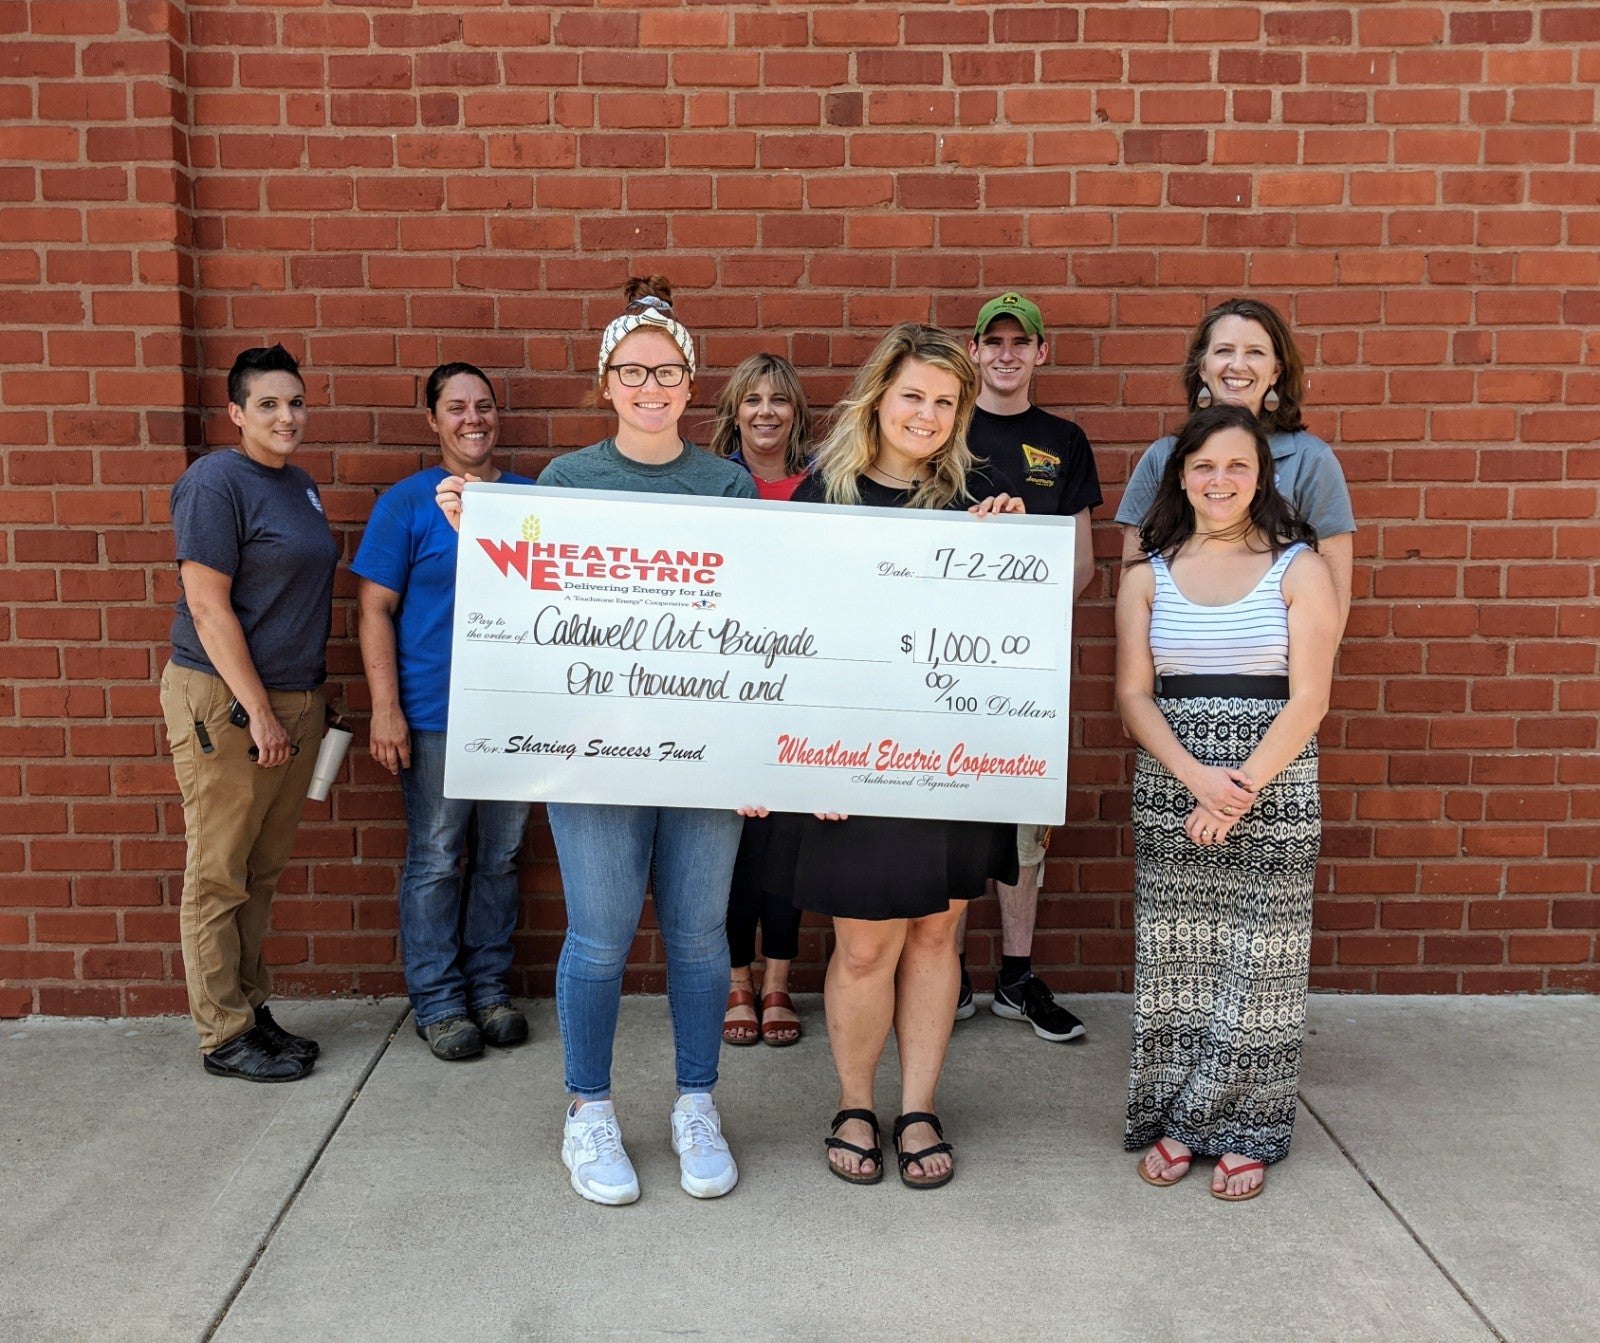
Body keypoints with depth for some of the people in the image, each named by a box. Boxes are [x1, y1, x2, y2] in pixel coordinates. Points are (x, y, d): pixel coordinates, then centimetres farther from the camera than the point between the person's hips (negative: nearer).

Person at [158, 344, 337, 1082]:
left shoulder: (300, 486, 14)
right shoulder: (216, 482, -11)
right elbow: (208, 606, -16)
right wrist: (258, 711, -17)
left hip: (294, 699, 8)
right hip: (225, 702, -8)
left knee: (263, 872, 14)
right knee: (219, 877, 2)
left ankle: (252, 1010, 25)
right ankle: (224, 1036, 11)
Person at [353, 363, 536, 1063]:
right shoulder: (406, 503, -2)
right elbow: (375, 608, -5)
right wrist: (385, 708, -12)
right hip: (434, 715, -3)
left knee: (500, 857, 12)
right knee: (435, 863, 3)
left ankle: (490, 986, 25)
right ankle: (438, 1000, 16)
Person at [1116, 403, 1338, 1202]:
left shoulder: (1298, 569, 1)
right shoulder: (1147, 576, 7)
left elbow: (1308, 699, -6)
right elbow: (1133, 695, 0)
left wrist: (1240, 792, -15)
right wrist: (1196, 776, -15)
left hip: (1276, 790, -1)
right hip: (1169, 787, 2)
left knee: (1259, 962, 4)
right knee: (1173, 958, 6)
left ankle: (1245, 1134, 18)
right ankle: (1174, 1121, 19)